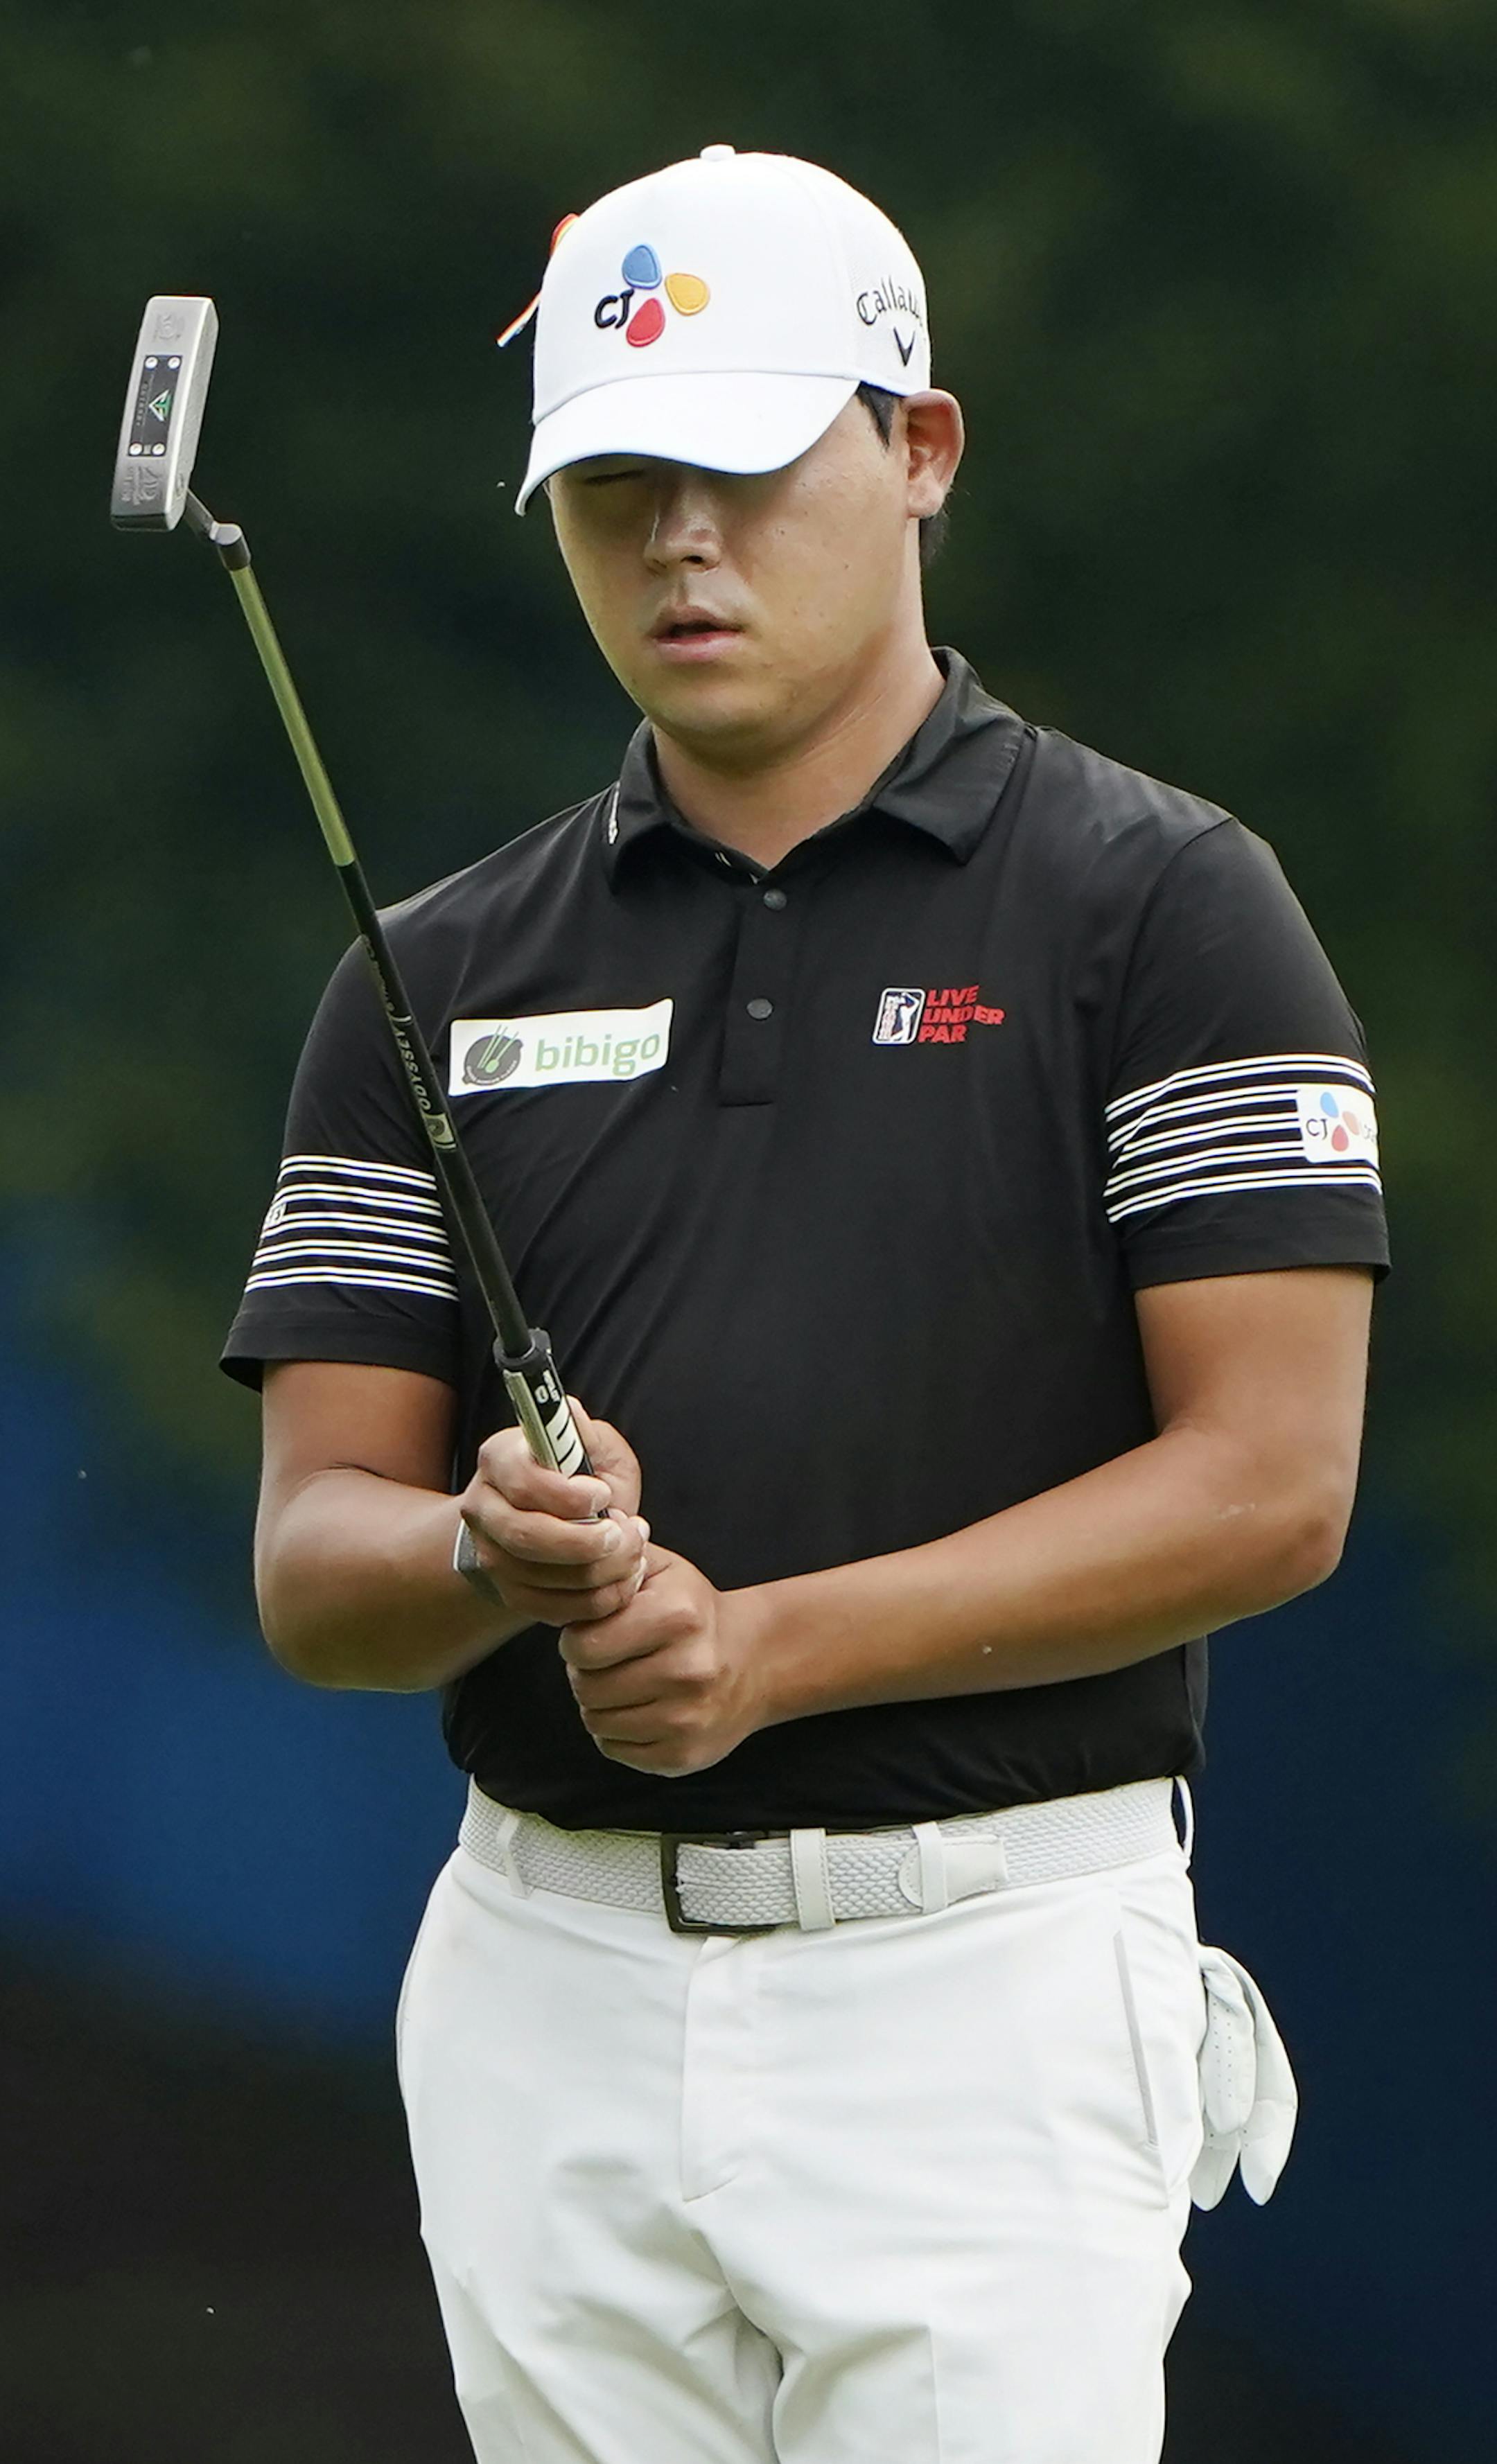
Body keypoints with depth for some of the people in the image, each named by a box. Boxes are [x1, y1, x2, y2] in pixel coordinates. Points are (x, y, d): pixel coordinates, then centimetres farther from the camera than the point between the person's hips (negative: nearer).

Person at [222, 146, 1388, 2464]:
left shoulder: (1160, 907, 0)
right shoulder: (444, 976, 12)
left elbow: (1269, 1482, -7)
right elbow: (314, 1561, 7)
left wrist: (776, 1641, -15)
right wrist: (502, 1558, -17)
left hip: (983, 1985, -4)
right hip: (551, 1990, 4)